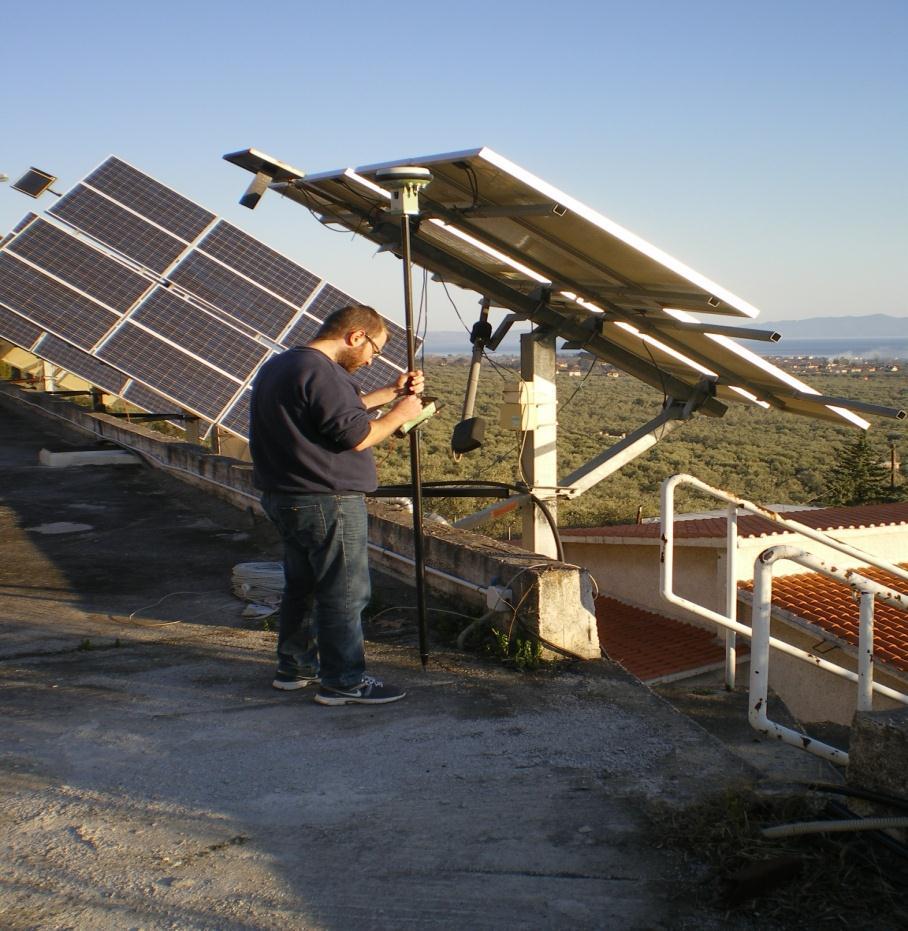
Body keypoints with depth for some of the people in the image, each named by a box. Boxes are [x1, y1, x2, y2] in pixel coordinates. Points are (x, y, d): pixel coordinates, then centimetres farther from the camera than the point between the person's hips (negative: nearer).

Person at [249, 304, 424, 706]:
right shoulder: (320, 372, -19)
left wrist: (391, 393, 21)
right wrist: (399, 414, -5)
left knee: (303, 584, 21)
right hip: (327, 502, -10)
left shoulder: (280, 365, 15)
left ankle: (294, 666, 32)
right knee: (345, 593, -2)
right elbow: (357, 435, -20)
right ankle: (343, 682, 4)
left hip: (286, 498, 11)